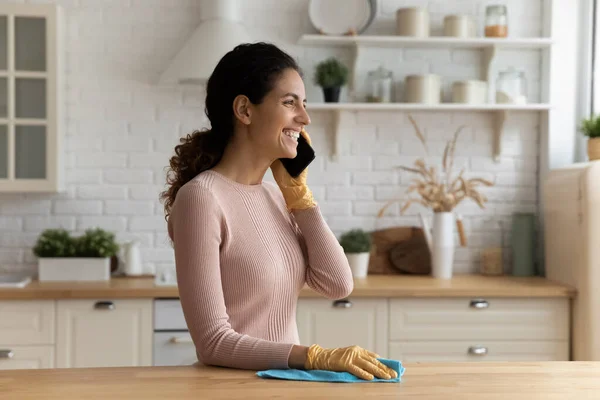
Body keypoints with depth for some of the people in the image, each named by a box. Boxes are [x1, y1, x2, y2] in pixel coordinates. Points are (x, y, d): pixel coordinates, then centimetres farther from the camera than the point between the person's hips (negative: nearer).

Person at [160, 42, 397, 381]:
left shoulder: (275, 196, 8)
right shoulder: (200, 197, -14)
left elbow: (338, 285, -1)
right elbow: (213, 343, -17)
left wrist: (297, 191, -1)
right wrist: (316, 357, -24)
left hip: (286, 382, 6)